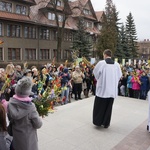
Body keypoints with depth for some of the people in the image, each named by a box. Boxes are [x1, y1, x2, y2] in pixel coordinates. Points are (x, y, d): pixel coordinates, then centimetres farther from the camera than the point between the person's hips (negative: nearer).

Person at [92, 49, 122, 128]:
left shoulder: (101, 63, -10)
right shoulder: (116, 64, -1)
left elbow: (95, 72, 2)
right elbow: (119, 75, 7)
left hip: (102, 88, -3)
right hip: (112, 89, 3)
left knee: (99, 106, 11)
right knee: (108, 107, 13)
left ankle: (98, 121, 20)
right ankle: (106, 123, 21)